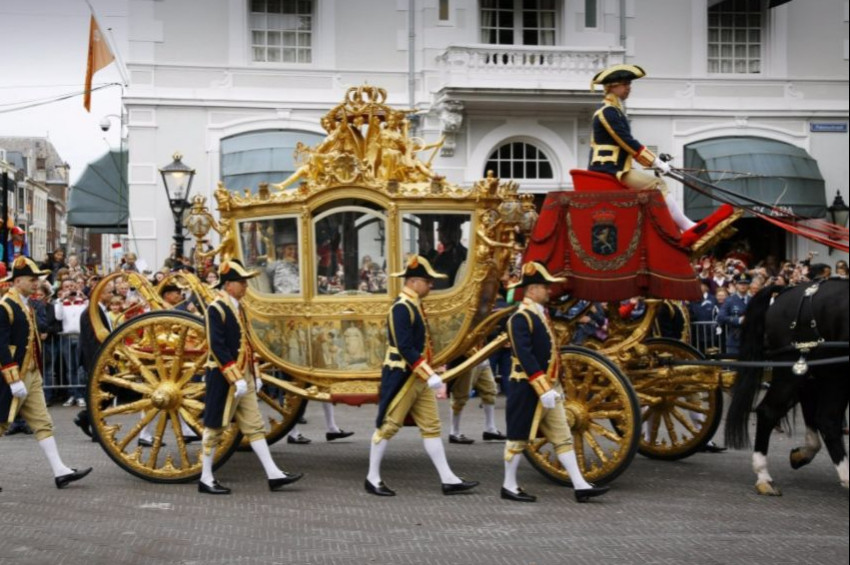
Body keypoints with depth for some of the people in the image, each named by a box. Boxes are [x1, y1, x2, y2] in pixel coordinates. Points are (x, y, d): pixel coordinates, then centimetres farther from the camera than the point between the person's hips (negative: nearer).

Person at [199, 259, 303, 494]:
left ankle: (274, 475, 8)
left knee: (254, 426, 8)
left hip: (243, 377, 9)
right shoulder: (216, 309, -15)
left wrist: (253, 375, 17)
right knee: (215, 427, 1)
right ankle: (206, 479, 10)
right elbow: (217, 347, -21)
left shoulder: (237, 307, 13)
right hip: (224, 378, -9)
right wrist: (236, 379, -23)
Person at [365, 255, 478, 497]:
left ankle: (448, 480, 9)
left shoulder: (414, 305, 13)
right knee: (388, 426, 0)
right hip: (401, 377, -10)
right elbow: (404, 348, -24)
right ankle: (373, 479, 11)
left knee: (431, 426, 8)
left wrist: (429, 374, 20)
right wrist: (429, 375, -25)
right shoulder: (401, 308, -18)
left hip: (417, 378, 10)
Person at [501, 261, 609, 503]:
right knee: (519, 438, 2)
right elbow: (525, 357, -24)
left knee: (563, 437, 7)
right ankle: (509, 486, 13)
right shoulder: (521, 318, -16)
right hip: (528, 389, -9)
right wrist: (543, 390, -26)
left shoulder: (542, 313, 14)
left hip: (548, 388, 10)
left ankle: (580, 486, 7)